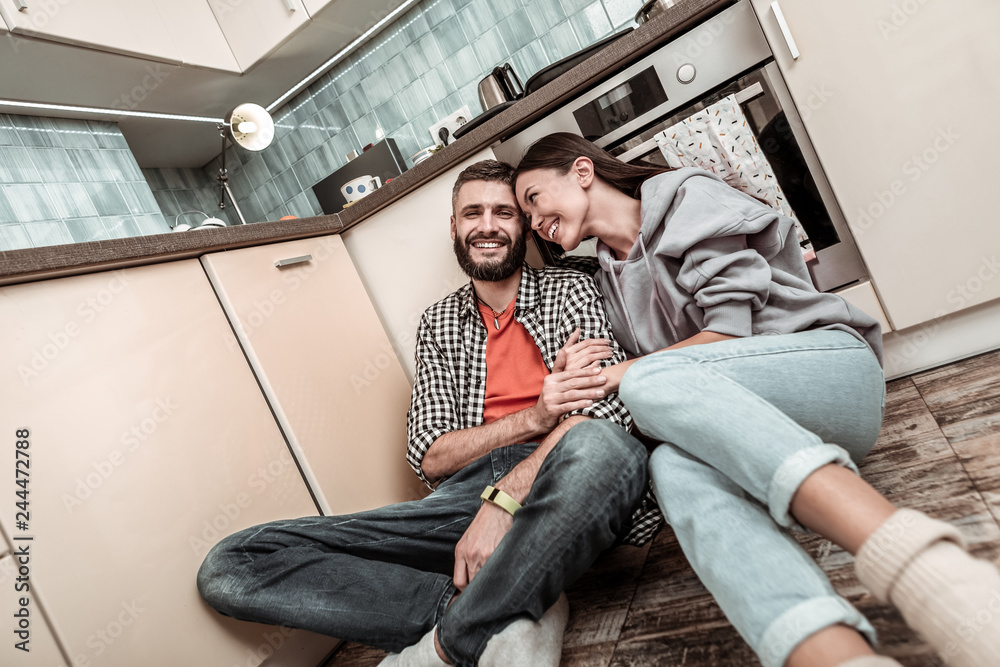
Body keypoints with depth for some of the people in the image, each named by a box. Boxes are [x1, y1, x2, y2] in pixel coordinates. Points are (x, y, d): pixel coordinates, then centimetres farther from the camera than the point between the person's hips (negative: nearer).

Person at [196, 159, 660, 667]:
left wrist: (502, 501, -21)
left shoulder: (570, 290, 10)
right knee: (228, 566, -12)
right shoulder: (438, 323, 18)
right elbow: (429, 457, 7)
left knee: (598, 448, -41)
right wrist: (534, 417, -11)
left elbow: (605, 409, -7)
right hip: (465, 493, 3)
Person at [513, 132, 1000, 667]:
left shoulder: (687, 196, 5)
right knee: (673, 464, -33)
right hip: (747, 417, 4)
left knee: (652, 380, -34)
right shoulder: (609, 281, 25)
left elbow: (729, 327, -7)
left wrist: (623, 374, -8)